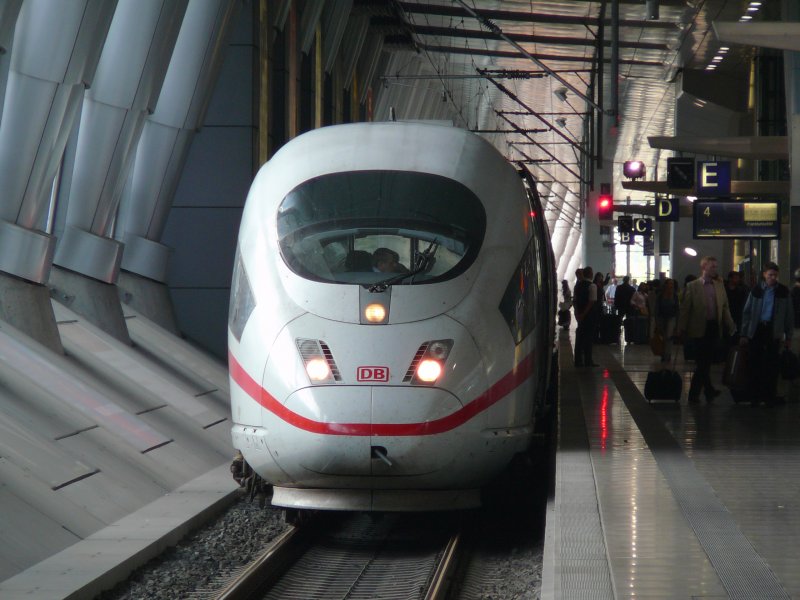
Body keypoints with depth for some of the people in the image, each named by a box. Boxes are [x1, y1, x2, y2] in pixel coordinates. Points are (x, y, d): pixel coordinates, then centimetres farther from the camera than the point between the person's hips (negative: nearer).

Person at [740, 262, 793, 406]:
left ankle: (769, 396, 7)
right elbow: (747, 312, 7)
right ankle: (754, 395, 9)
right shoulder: (756, 291, 5)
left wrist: (788, 336, 3)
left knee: (772, 365, 1)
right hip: (756, 330, 1)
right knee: (754, 364, 1)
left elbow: (789, 314, 6)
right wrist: (744, 334, 2)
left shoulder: (783, 291, 3)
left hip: (773, 332, -1)